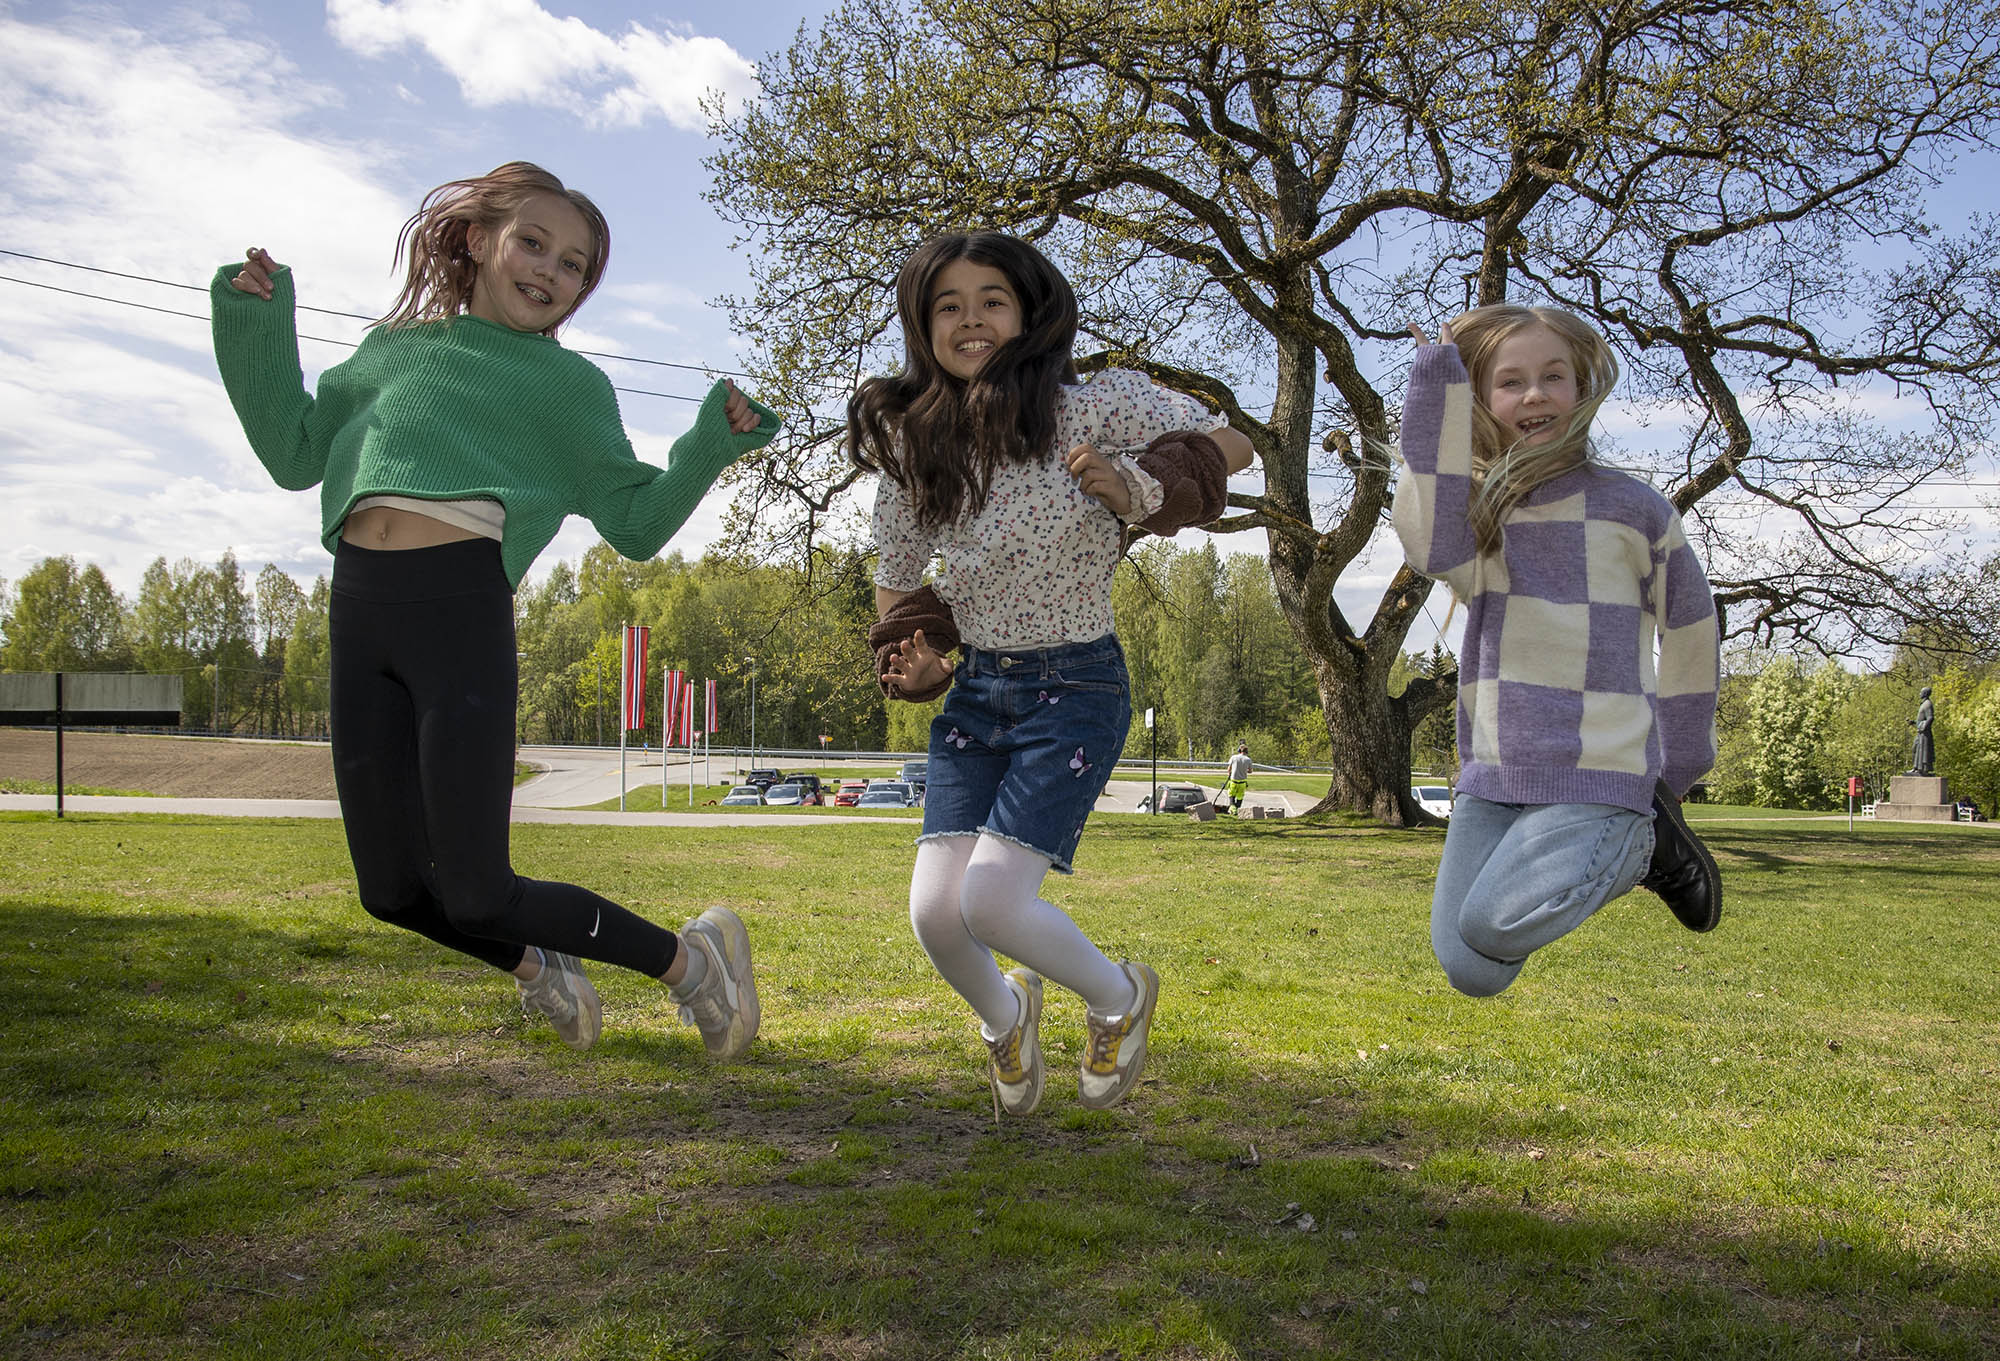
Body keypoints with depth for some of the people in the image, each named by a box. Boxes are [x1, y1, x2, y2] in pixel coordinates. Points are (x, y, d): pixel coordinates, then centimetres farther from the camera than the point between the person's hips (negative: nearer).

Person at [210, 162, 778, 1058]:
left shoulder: (568, 384, 12)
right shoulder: (392, 349, 21)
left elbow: (636, 525, 9)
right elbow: (295, 454, 23)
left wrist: (709, 446, -5)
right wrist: (259, 326, 15)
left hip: (462, 602, -5)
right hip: (359, 607, 5)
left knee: (474, 895, -7)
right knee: (392, 892, 9)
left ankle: (689, 960, 12)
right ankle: (538, 968, 36)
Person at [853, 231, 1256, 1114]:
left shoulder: (1087, 408, -11)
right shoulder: (914, 446, 2)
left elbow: (1231, 448, -4)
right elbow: (896, 580, 16)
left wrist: (1138, 488, -21)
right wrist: (916, 659, -2)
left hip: (1074, 686, -4)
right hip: (974, 691, 5)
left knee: (990, 900, -17)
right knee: (934, 914, -6)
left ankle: (1119, 997, 16)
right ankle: (1005, 1016, 31)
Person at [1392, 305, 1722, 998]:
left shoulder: (1628, 506, 1)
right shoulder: (1475, 506, 7)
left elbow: (1689, 633, 12)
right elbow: (1434, 550, -19)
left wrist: (1678, 769, 18)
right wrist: (1437, 391, -17)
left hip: (1596, 773, -4)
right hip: (1491, 775, 4)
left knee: (1493, 923, -25)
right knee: (1472, 973, 0)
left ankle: (1644, 843, 2)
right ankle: (1606, 852, 21)